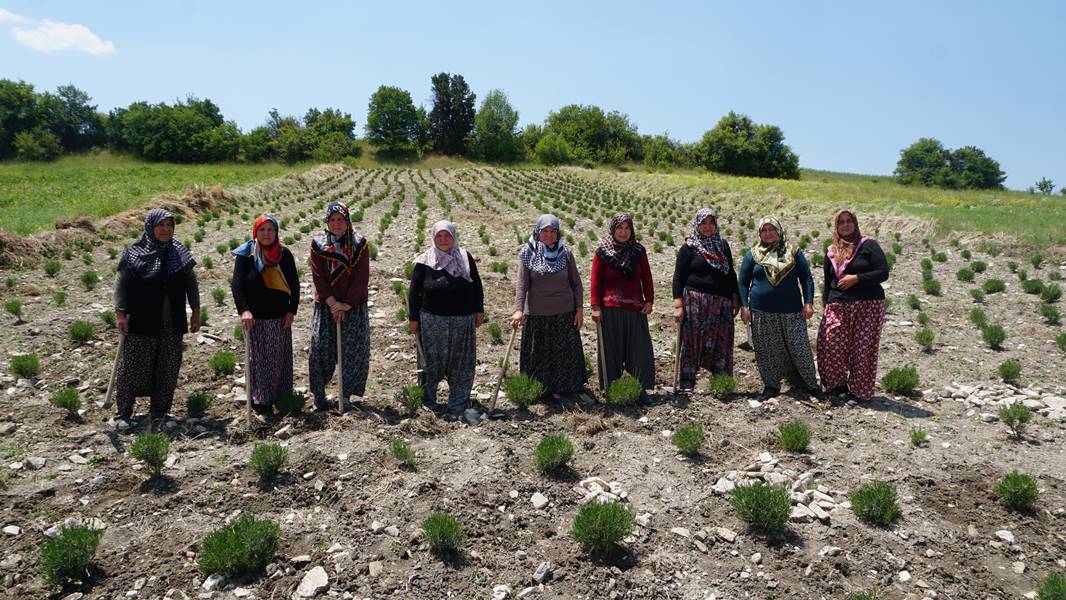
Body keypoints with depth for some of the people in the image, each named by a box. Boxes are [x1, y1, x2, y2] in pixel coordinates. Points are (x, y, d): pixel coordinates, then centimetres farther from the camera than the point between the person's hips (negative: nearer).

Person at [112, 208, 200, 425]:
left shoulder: (179, 252, 6)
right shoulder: (133, 252, -2)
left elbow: (191, 283, 11)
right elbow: (121, 283, -2)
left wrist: (196, 312, 7)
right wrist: (120, 313, -11)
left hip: (172, 324, 3)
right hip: (141, 323, -3)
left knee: (168, 369, 7)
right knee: (132, 368, -2)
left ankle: (160, 412, 19)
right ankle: (122, 414, 9)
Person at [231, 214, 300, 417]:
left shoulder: (284, 254, 4)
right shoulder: (245, 255, -3)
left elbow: (294, 284, 7)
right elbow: (236, 284, -7)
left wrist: (292, 310, -1)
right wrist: (244, 310, -19)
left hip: (281, 318, 3)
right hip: (256, 319, -3)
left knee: (281, 358, 10)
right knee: (258, 359, 1)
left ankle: (282, 396, 20)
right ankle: (260, 400, 7)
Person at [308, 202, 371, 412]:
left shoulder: (359, 244, 0)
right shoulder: (318, 243, 2)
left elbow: (361, 278, -5)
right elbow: (318, 276, -3)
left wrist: (346, 305, -12)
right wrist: (332, 302, -12)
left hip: (354, 306, 0)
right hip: (325, 305, 1)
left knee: (353, 351, -1)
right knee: (321, 349, -1)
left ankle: (346, 395, 11)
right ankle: (319, 395, 11)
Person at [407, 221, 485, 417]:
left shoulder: (466, 258, 4)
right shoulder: (424, 262, -2)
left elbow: (477, 286, 10)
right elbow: (414, 292, 2)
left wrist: (479, 310, 8)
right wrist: (413, 318, 0)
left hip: (463, 322, 2)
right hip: (432, 321, -2)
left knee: (462, 364, 6)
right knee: (431, 363, 7)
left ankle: (457, 407, 16)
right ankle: (428, 401, 22)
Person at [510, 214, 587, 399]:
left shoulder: (565, 252, 1)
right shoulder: (527, 253, -4)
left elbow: (576, 282, 5)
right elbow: (521, 283, -9)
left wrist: (579, 308, 1)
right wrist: (519, 309, -20)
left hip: (565, 313, 2)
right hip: (536, 313, -2)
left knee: (564, 352, 8)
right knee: (536, 353, 8)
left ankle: (559, 388, 23)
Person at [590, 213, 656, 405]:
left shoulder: (638, 251, 6)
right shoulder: (602, 252, -1)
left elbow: (646, 278, 10)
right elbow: (595, 281, -2)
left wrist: (649, 301, 3)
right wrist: (596, 307, -7)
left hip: (636, 309, 3)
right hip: (610, 310, -2)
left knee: (640, 350, 2)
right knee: (611, 351, 5)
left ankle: (641, 389, 12)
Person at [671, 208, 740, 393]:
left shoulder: (723, 245, 14)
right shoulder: (689, 248, 1)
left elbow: (731, 273, 19)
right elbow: (678, 277, -3)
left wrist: (735, 299, 12)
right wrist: (678, 305, -11)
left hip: (721, 303, 4)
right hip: (695, 303, -4)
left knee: (721, 343, 4)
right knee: (691, 342, -3)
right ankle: (686, 384, 3)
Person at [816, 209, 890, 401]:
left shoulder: (869, 245, 1)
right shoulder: (831, 251, 16)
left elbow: (883, 272, -6)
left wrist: (856, 278, -13)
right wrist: (826, 304, 13)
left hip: (867, 305, -4)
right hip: (838, 306, 4)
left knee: (862, 348, -2)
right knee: (832, 345, -4)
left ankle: (860, 391, 9)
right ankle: (837, 385, 14)